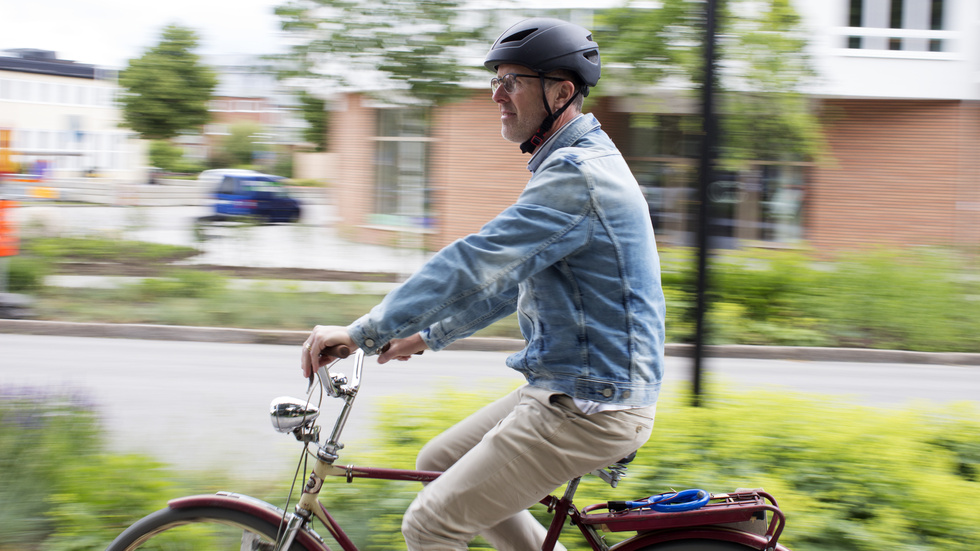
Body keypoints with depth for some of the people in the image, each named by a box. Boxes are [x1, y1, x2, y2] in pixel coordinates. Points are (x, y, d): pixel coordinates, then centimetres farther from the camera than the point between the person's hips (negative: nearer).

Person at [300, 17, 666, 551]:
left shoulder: (576, 173, -20)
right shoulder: (570, 164, 15)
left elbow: (476, 263, -25)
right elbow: (506, 278, 23)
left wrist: (364, 332, -22)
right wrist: (429, 334, 21)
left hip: (590, 407, -10)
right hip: (565, 388, 10)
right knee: (437, 462, 17)